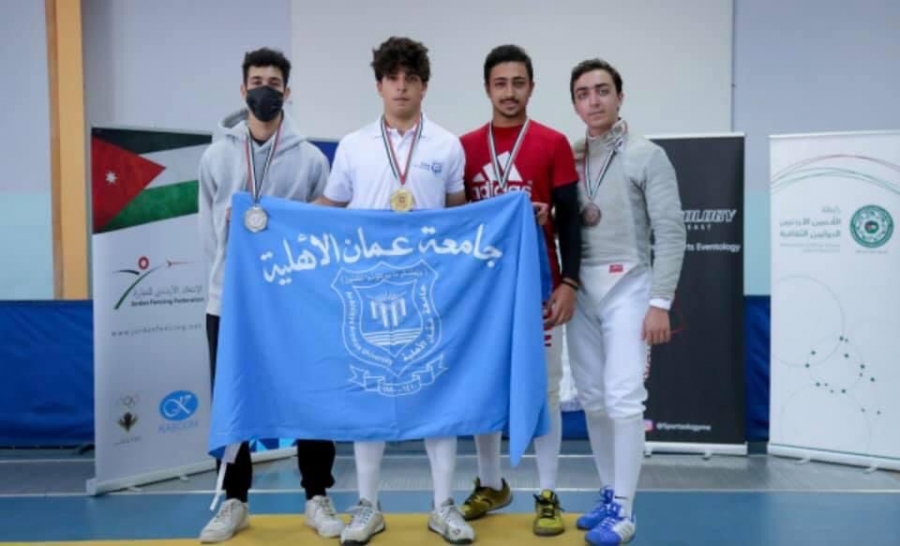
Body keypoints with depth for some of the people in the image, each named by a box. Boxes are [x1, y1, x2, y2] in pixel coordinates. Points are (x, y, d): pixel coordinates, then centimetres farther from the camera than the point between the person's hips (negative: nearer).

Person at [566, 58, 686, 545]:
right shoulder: (569, 157, 9)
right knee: (593, 400, 10)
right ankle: (609, 496, 23)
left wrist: (660, 302, -14)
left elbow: (670, 234, -9)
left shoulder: (647, 156, -4)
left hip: (627, 288, -5)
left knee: (623, 399, -9)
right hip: (581, 290, 5)